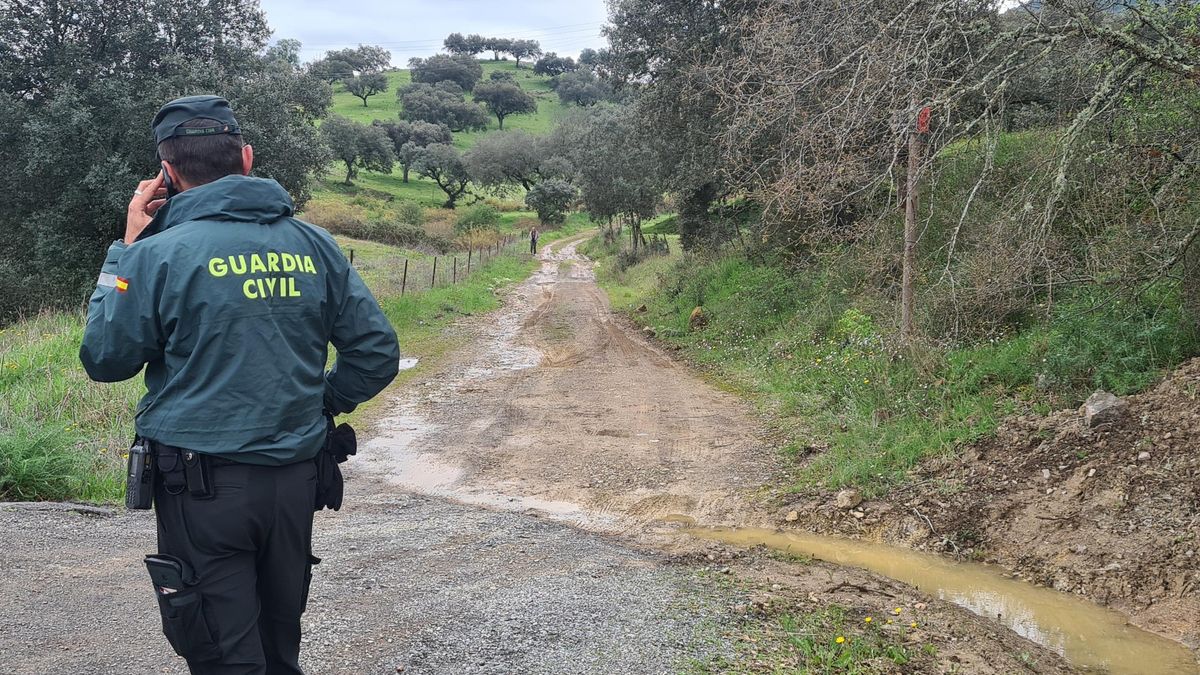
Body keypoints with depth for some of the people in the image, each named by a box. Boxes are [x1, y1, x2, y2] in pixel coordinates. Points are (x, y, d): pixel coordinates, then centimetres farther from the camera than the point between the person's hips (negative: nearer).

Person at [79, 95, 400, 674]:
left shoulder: (158, 254, -11)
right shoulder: (314, 245, 1)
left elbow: (104, 359, 1)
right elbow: (377, 354, 2)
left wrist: (126, 249, 5)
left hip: (203, 487, -4)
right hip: (295, 479, 4)